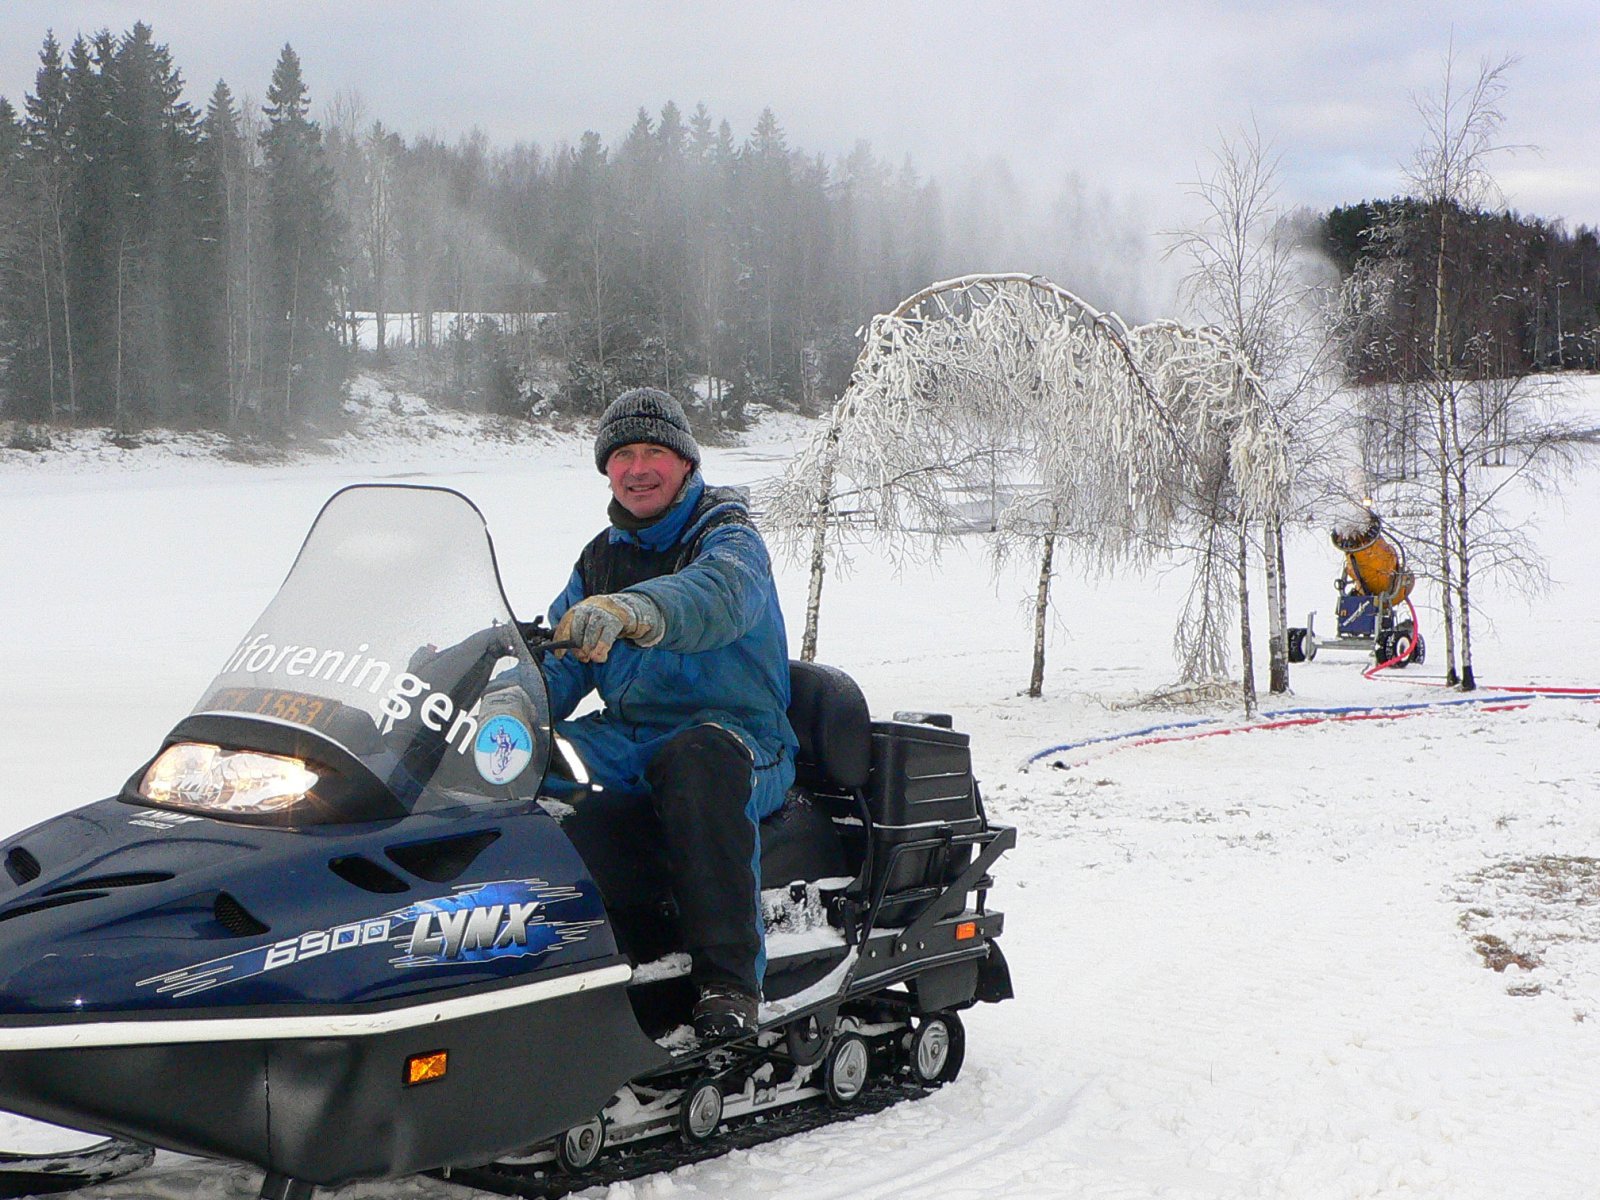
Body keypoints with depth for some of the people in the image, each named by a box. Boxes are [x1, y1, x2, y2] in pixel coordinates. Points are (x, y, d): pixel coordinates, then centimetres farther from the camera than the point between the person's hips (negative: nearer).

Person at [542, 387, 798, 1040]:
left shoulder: (728, 538, -4)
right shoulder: (601, 558, 17)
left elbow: (722, 592, -30)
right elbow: (558, 667, 13)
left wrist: (631, 609, -50)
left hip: (741, 741, -6)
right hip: (625, 747, 6)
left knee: (699, 757, -40)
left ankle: (729, 975, -39)